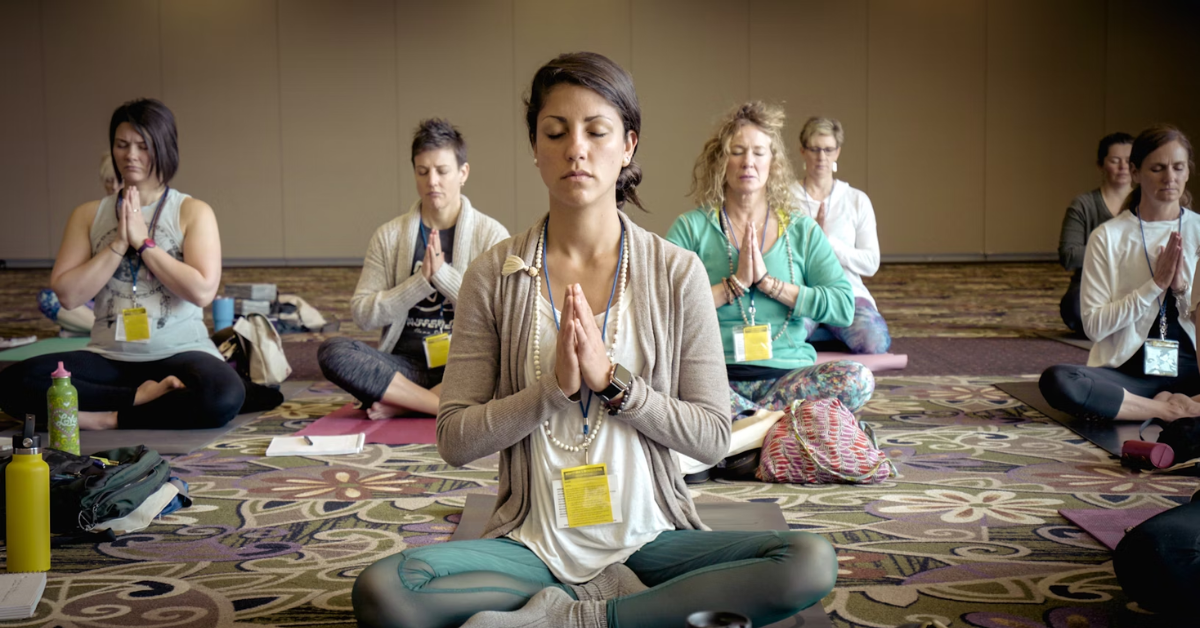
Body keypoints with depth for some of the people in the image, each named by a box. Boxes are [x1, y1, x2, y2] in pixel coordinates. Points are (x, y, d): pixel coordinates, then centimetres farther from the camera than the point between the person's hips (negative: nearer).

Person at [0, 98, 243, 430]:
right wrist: (119, 244, -8)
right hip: (109, 358, 2)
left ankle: (106, 418, -17)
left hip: (180, 353, -2)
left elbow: (202, 291, -11)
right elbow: (67, 295, -1)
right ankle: (141, 396, -16)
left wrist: (143, 241, -9)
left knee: (224, 396, -37)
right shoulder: (88, 215, 10)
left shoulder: (193, 212, 2)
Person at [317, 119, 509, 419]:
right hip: (406, 366, 2)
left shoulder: (491, 234, 4)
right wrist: (422, 280, -11)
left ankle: (401, 403, -22)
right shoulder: (389, 236, 9)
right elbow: (362, 313, 1)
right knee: (332, 351, -26)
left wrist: (442, 273, -14)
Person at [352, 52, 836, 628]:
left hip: (648, 535, 1)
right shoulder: (494, 275, 0)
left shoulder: (676, 273, 0)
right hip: (532, 542, 0)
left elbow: (713, 437, -1)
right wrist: (556, 387, -16)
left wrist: (612, 380, -15)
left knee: (811, 563, -26)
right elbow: (455, 440, -2)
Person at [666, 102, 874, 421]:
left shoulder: (803, 231, 13)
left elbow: (844, 307, 0)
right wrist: (735, 283, -9)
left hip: (788, 374, 2)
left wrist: (768, 282, -6)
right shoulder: (691, 228, 8)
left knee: (856, 379, -30)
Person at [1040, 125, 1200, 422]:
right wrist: (1155, 284, -12)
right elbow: (1094, 325, -6)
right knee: (1056, 381, -34)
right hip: (1129, 370, 0)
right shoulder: (1108, 236, 2)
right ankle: (1174, 409, -21)